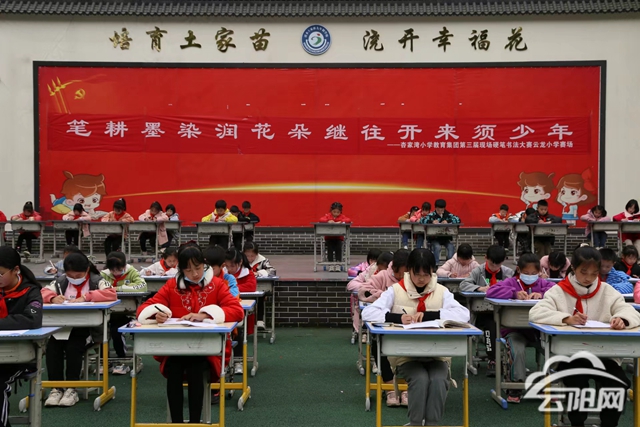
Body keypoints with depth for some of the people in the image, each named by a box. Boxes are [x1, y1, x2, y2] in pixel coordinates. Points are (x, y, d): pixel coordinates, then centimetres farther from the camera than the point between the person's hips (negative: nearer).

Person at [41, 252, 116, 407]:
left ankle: (71, 389, -15)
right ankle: (56, 388, -14)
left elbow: (112, 294, -16)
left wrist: (86, 297, -25)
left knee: (73, 347, -30)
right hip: (62, 326, 4)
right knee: (52, 346, -25)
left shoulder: (97, 281, 1)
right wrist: (53, 297, -19)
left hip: (87, 327, -3)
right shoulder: (60, 282, 13)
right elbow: (42, 292, 5)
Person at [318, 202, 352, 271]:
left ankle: (338, 264, -16)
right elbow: (320, 220, -13)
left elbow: (348, 220, -16)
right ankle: (331, 264, -14)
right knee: (330, 248, -22)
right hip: (329, 237, 0)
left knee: (338, 248, -24)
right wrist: (328, 221, -30)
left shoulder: (342, 216, 2)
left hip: (339, 237, 0)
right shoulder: (328, 216, 2)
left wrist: (340, 222, -30)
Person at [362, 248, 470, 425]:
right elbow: (367, 313, -11)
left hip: (437, 354, 1)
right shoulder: (396, 290, -2)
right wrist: (397, 317, -26)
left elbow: (464, 314, -12)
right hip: (405, 354, -1)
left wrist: (429, 315, -22)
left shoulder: (441, 292, 2)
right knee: (420, 379, -29)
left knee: (439, 380, -28)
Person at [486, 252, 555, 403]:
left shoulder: (542, 283, 14)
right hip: (515, 330, -3)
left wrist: (542, 293, -19)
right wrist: (514, 293, -21)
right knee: (517, 351, -32)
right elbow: (491, 291, -12)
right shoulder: (511, 282, 5)